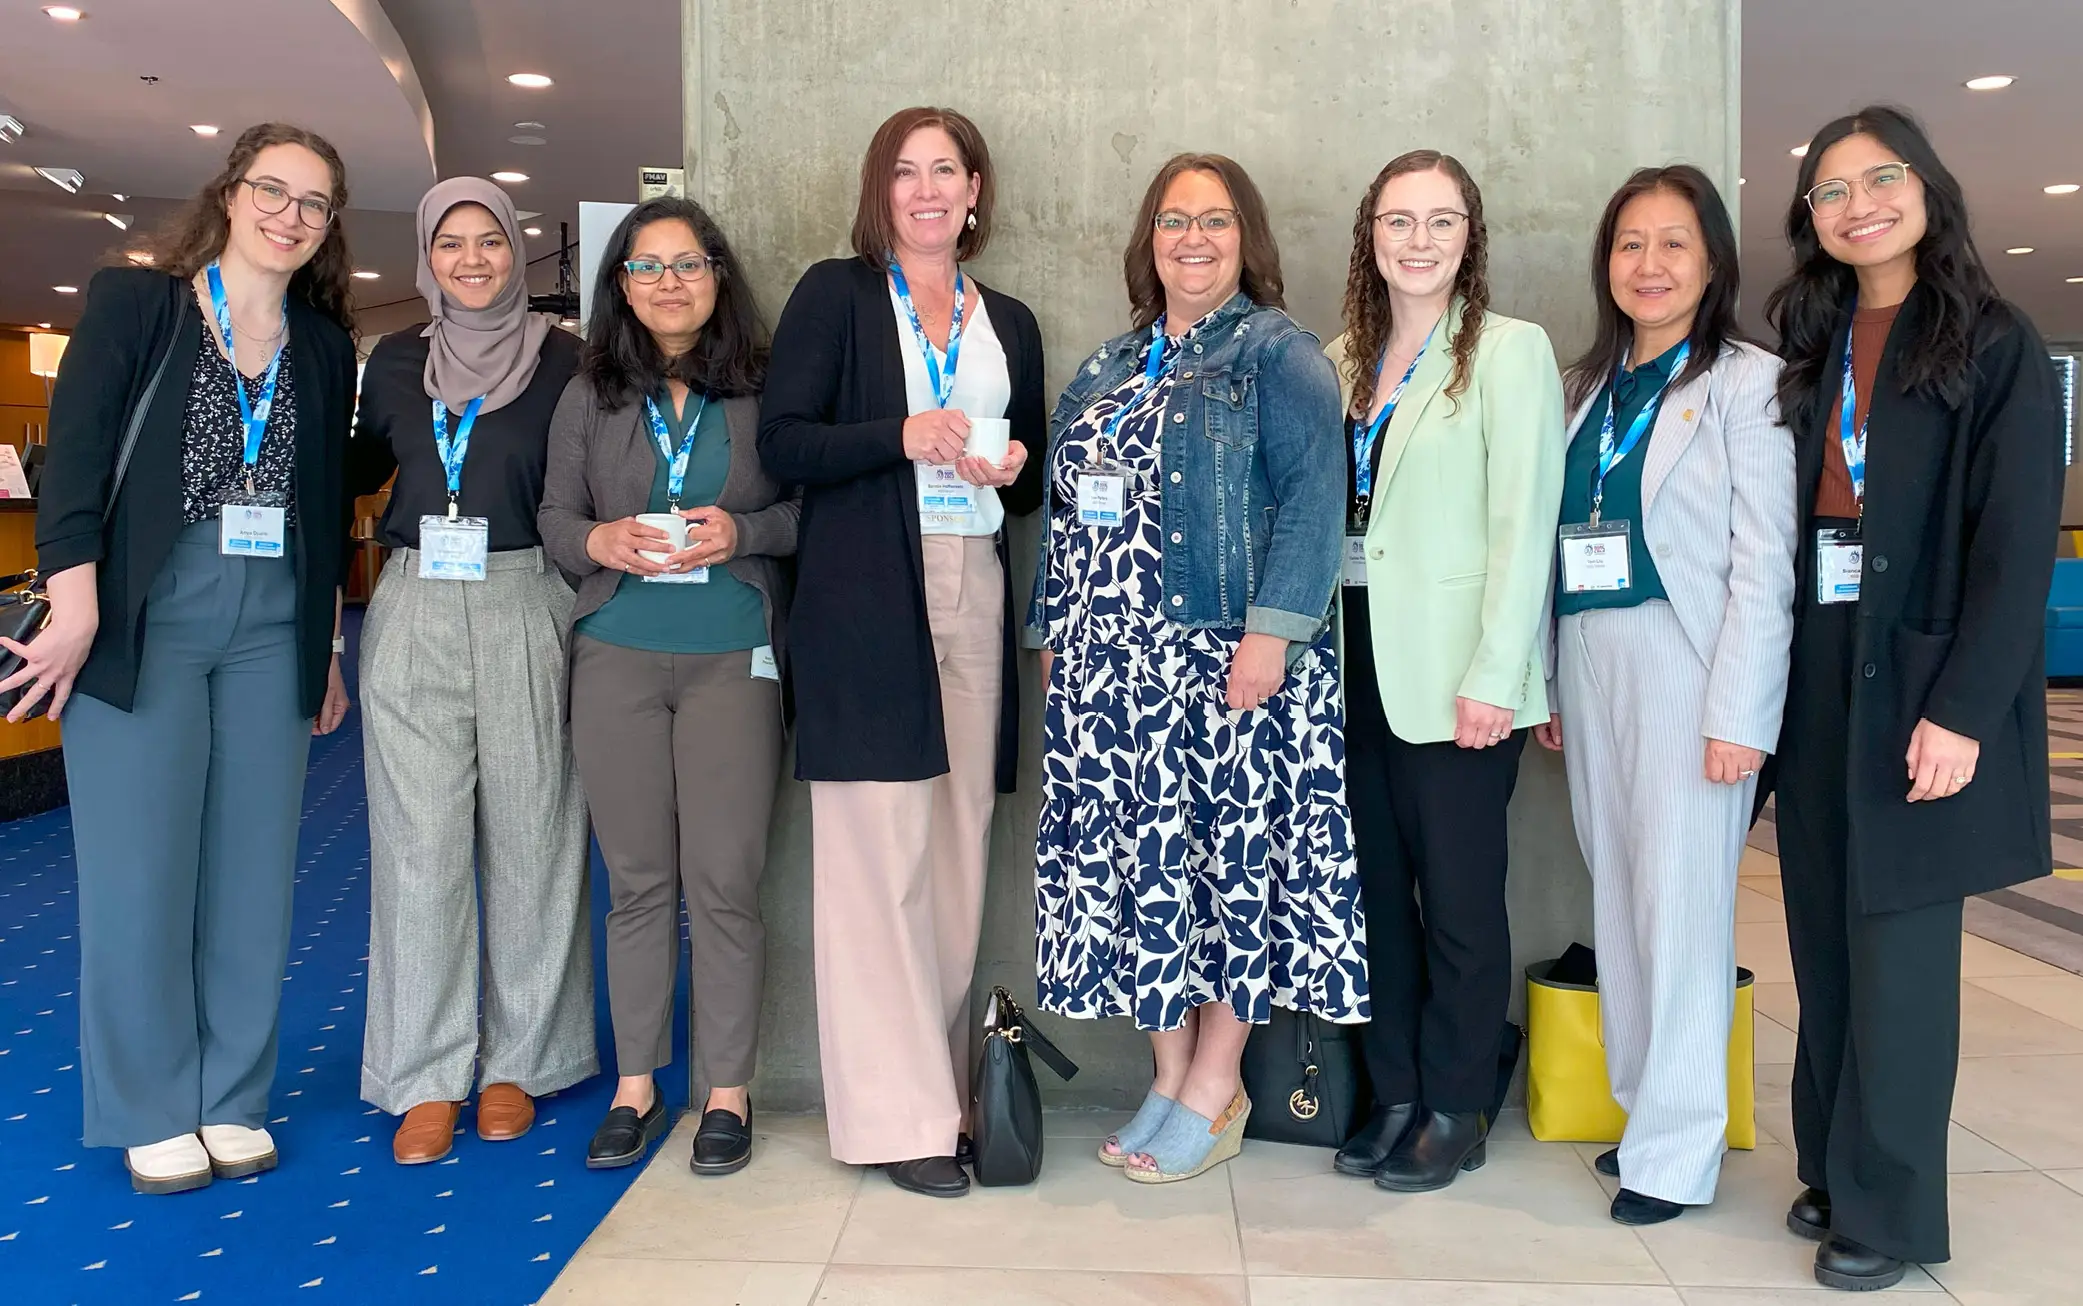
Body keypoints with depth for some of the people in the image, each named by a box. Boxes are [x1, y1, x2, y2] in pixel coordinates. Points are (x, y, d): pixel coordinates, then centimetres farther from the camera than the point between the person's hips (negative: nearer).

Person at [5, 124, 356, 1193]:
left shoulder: (324, 349, 13)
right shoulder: (133, 304, 2)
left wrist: (328, 647, 16)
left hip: (273, 628, 4)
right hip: (142, 621, -3)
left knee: (252, 868, 5)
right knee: (139, 867, 0)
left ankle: (233, 1099, 19)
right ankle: (154, 1112, 15)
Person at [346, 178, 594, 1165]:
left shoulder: (563, 360, 3)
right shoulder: (395, 362, 13)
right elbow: (356, 472, 23)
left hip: (526, 610, -2)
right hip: (414, 611, 3)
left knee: (527, 835, 2)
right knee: (420, 842, 1)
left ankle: (516, 1062, 16)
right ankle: (427, 1077, 11)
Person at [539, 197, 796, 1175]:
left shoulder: (766, 388, 4)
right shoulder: (590, 396, 10)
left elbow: (811, 509, 3)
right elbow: (555, 518, 11)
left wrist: (744, 533, -13)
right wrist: (601, 542, -9)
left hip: (734, 657, -2)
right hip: (617, 655, 2)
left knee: (724, 881, -2)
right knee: (637, 879, 7)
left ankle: (727, 1091, 11)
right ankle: (635, 1085, 20)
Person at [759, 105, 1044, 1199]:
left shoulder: (1010, 323, 20)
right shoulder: (835, 294, 7)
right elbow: (782, 441, -3)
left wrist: (1012, 471, 1)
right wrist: (901, 436, -16)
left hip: (975, 598, 5)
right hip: (865, 603, -4)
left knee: (958, 845, 5)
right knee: (881, 852, -7)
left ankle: (940, 1082, 15)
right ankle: (898, 1116, 0)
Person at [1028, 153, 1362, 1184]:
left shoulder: (1277, 353, -2)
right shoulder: (1111, 366, 18)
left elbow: (1313, 496, -13)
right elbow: (1069, 507, 20)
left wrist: (1272, 629, -22)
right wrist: (1054, 633, 15)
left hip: (1223, 660, -6)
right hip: (1109, 665, 6)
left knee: (1229, 852, 0)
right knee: (1129, 856, 7)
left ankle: (1216, 1086, 14)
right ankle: (1171, 1070, 21)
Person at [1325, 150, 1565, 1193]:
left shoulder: (1510, 352, -3)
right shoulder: (1342, 361, 13)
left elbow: (1522, 526, -9)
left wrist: (1493, 677, -15)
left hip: (1454, 671, -5)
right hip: (1357, 665, 5)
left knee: (1458, 898, 3)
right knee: (1377, 889, 10)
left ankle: (1454, 1109, 18)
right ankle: (1394, 1095, 24)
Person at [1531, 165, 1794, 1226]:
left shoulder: (1746, 382, -3)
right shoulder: (1587, 387, 15)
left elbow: (1765, 562, -9)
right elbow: (1557, 542, 13)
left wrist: (1739, 712, -14)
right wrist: (1546, 683, 8)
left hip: (1687, 662, -6)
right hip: (1589, 665, 6)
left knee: (1680, 906, -3)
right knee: (1618, 898, 10)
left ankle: (1675, 1151, 9)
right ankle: (1641, 1108, 22)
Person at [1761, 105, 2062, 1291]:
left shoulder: (1996, 346, -3)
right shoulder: (1814, 350, 12)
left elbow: (2018, 543, -10)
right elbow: (1782, 523, 9)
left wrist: (1963, 709, -18)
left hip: (1922, 682, -5)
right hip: (1815, 683, 5)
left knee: (1899, 948, 0)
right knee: (1828, 938, 10)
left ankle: (1889, 1207, 13)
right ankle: (1833, 1167, 24)